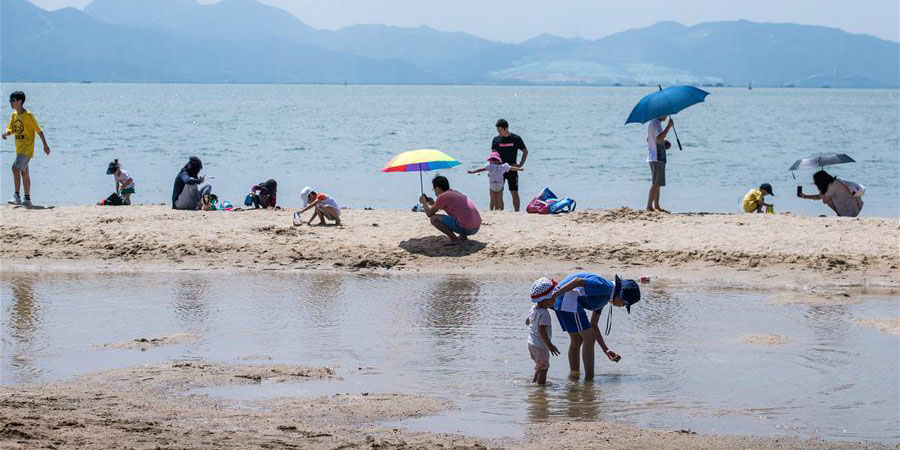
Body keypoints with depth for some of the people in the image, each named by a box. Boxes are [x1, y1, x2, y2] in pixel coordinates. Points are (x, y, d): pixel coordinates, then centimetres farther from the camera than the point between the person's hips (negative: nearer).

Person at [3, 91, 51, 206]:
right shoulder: (13, 115, 8)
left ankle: (17, 196, -20)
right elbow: (11, 129, 5)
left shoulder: (28, 115, -14)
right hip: (19, 148, 9)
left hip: (27, 148, -9)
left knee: (15, 167, -21)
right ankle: (27, 199, 19)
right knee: (24, 173, 12)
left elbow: (39, 130, -10)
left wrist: (45, 145, -7)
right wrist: (6, 133, -19)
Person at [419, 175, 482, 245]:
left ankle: (454, 239, -7)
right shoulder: (456, 193, 22)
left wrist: (424, 202, 22)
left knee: (433, 218, -1)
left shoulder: (442, 197, -3)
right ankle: (463, 237, 14)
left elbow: (429, 214, 3)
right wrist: (434, 204, 34)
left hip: (465, 228, -8)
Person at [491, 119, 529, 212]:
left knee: (514, 193, -1)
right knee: (499, 193, 0)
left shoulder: (516, 138, -3)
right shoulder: (496, 139, 3)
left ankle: (517, 212, 4)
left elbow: (525, 151, 7)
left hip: (512, 170, -2)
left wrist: (520, 164, -3)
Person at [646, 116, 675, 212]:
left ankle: (656, 206, 21)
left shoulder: (652, 123, 18)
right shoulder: (656, 123, -14)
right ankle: (649, 206, -13)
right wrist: (669, 126, -26)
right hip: (657, 158, -11)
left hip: (652, 157, 11)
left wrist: (663, 143, 17)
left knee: (657, 183, 16)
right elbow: (659, 137, -30)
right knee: (656, 183, -11)